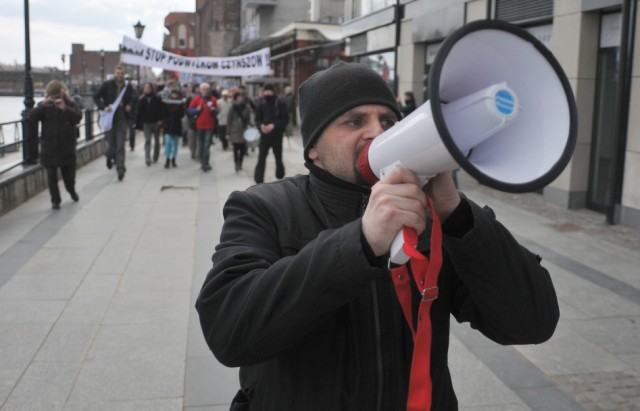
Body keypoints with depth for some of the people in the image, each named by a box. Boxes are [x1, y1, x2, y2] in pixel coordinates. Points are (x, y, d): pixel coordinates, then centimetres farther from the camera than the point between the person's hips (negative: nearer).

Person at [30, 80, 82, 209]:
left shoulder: (70, 105, -2)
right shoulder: (44, 106, 2)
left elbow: (78, 116, -18)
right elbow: (32, 117, -11)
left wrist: (65, 108, -32)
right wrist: (42, 106, -25)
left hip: (67, 148, -1)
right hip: (49, 148, 1)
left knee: (69, 173, 12)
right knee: (51, 176, 3)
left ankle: (72, 191, 41)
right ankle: (55, 200, 15)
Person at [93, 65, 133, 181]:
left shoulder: (127, 87, 8)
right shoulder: (107, 85, -1)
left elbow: (130, 100, 22)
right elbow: (96, 96, 0)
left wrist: (129, 106, 0)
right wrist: (103, 107, -14)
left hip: (122, 119, 1)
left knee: (120, 146, -5)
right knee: (111, 144, 4)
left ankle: (120, 169, -5)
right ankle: (109, 156, 39)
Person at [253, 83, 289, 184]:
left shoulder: (280, 104, -6)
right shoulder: (261, 104, 2)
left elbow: (285, 119, -6)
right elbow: (257, 119, 8)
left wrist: (274, 125, -19)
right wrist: (261, 126, -14)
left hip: (277, 135, -1)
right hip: (264, 135, 1)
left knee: (278, 158, 11)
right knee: (261, 159, -4)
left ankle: (280, 178, 29)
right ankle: (259, 181, -3)